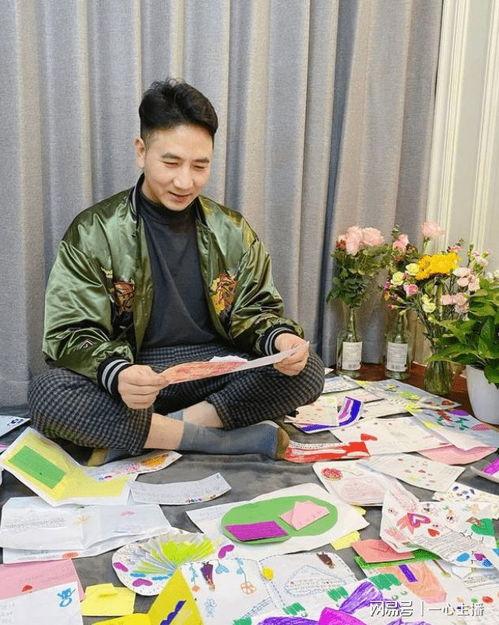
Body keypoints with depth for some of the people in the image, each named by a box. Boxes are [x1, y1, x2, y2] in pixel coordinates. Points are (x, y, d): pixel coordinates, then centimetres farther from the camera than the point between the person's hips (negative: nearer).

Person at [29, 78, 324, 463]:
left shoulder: (232, 231, 6)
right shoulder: (94, 232, -4)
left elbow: (254, 310, 8)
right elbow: (71, 333, -8)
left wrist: (280, 338, -17)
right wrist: (116, 374, -30)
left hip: (215, 373, 3)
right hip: (133, 379, -2)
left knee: (309, 371, -21)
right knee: (48, 395, -31)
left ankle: (135, 438, -18)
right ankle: (238, 439, -23)